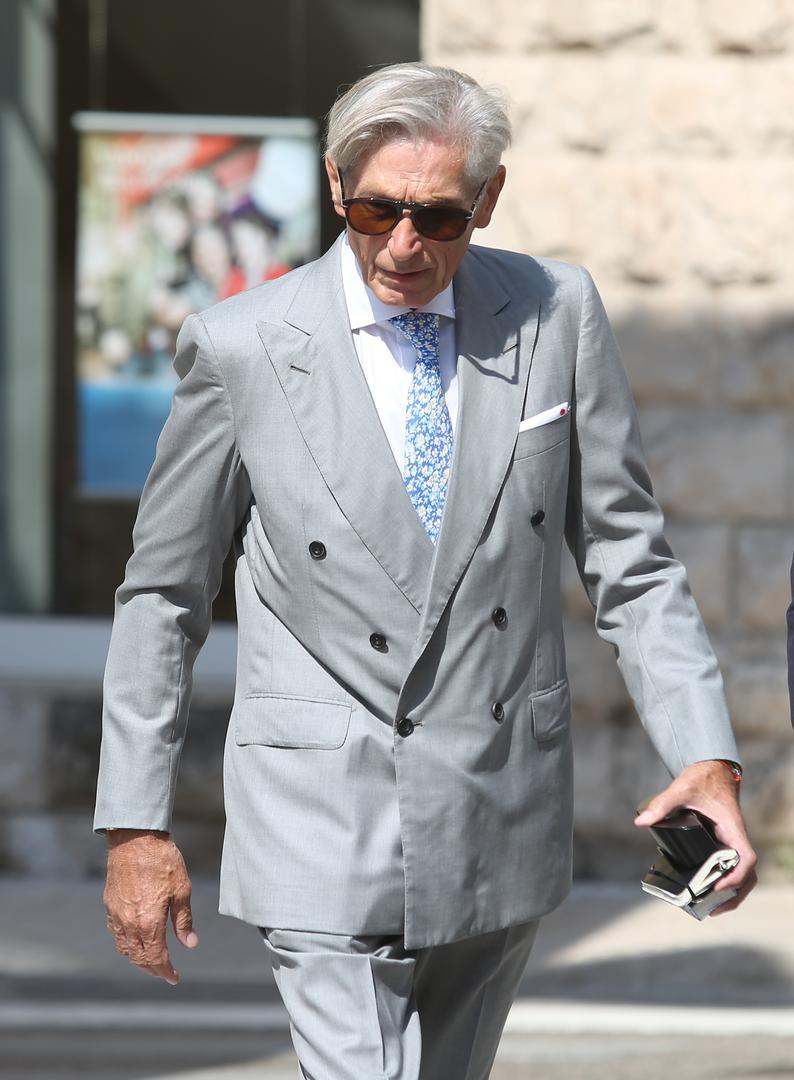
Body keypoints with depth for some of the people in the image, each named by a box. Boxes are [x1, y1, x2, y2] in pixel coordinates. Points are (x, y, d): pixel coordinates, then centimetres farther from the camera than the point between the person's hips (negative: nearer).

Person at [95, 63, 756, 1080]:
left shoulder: (556, 316, 0)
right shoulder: (240, 348, -6)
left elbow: (627, 556, 5)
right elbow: (163, 594, 2)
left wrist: (705, 756, -8)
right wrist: (135, 825, 0)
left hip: (501, 822, 3)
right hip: (324, 829, -3)